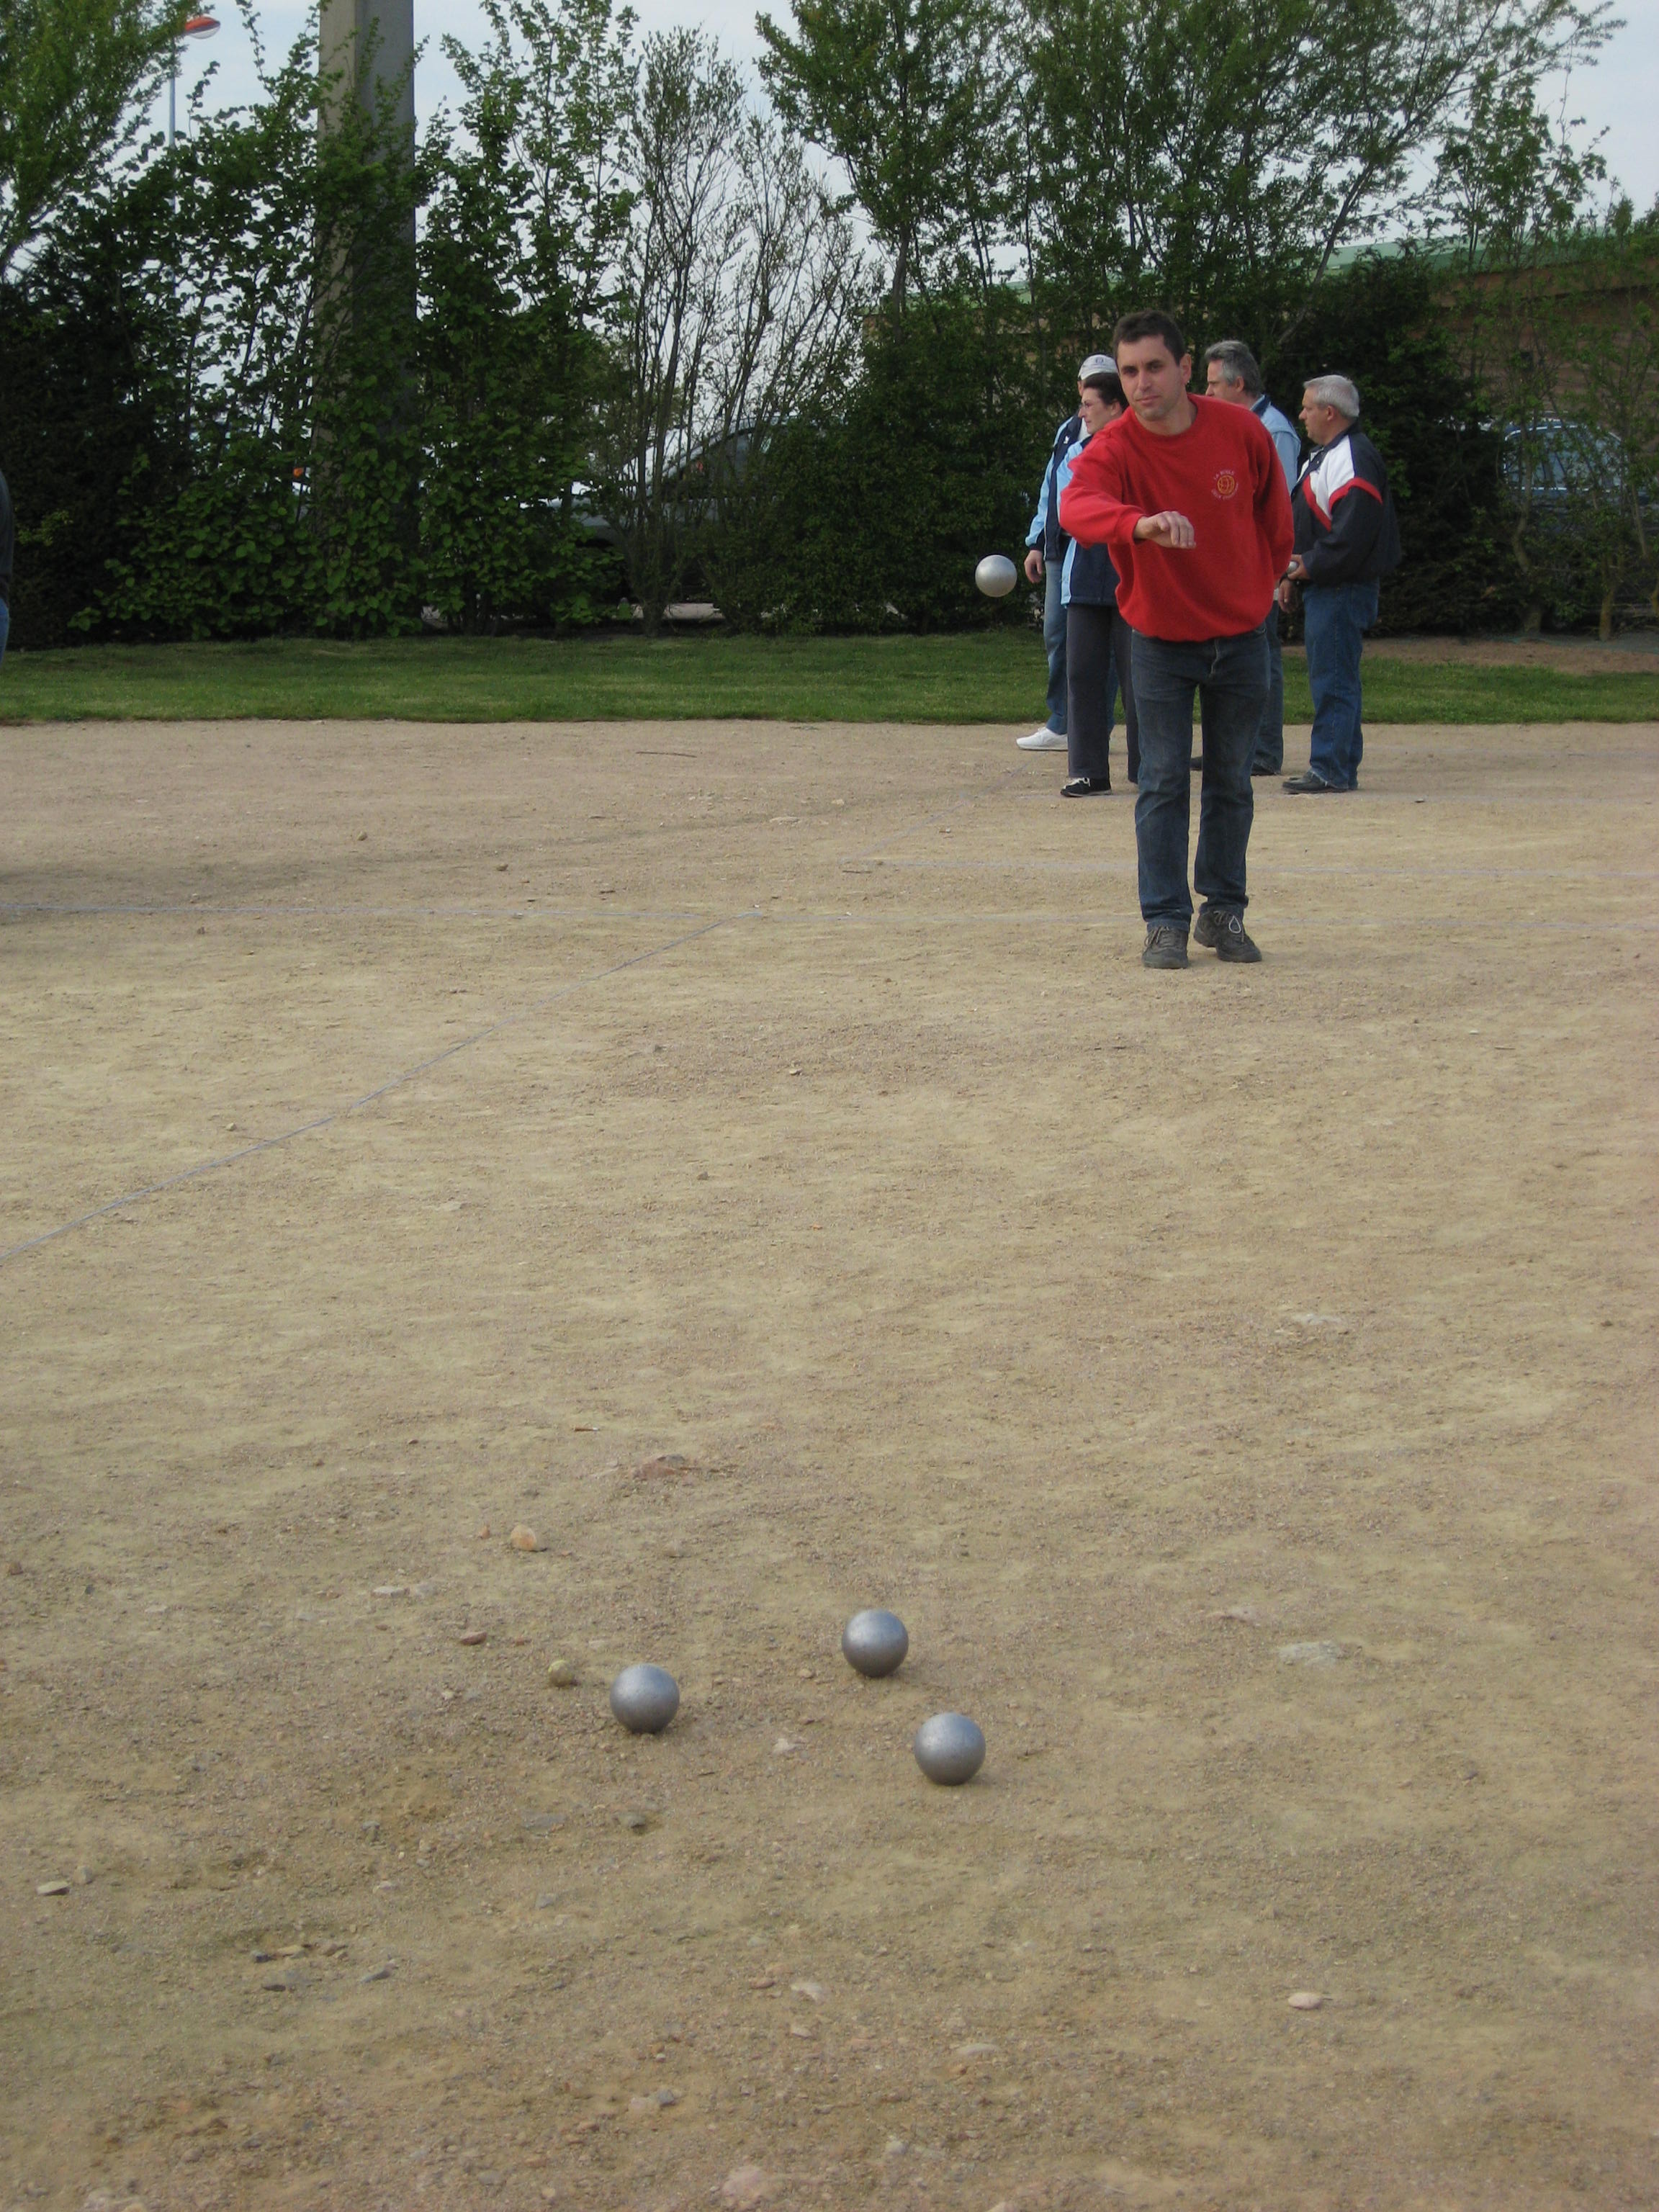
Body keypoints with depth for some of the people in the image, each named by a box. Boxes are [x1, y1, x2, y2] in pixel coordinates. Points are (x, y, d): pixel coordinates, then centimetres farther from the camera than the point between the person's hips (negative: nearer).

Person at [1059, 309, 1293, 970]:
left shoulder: (1241, 430, -11)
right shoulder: (1113, 449, -19)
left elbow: (1273, 509, 8)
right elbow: (1076, 506, -41)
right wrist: (1140, 523, -61)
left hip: (1240, 635, 2)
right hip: (1160, 640, -2)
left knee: (1231, 782, 10)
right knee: (1164, 783, -3)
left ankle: (1225, 911, 22)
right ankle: (1166, 921, 5)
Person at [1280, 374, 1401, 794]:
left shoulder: (1354, 458, -15)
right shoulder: (1323, 456, 20)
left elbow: (1353, 532, -23)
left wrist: (1311, 566, -15)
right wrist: (1294, 572, 16)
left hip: (1342, 590, -11)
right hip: (1321, 588, 11)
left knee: (1332, 681, -11)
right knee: (1332, 680, 13)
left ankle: (1331, 769, -11)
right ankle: (1339, 767, 17)